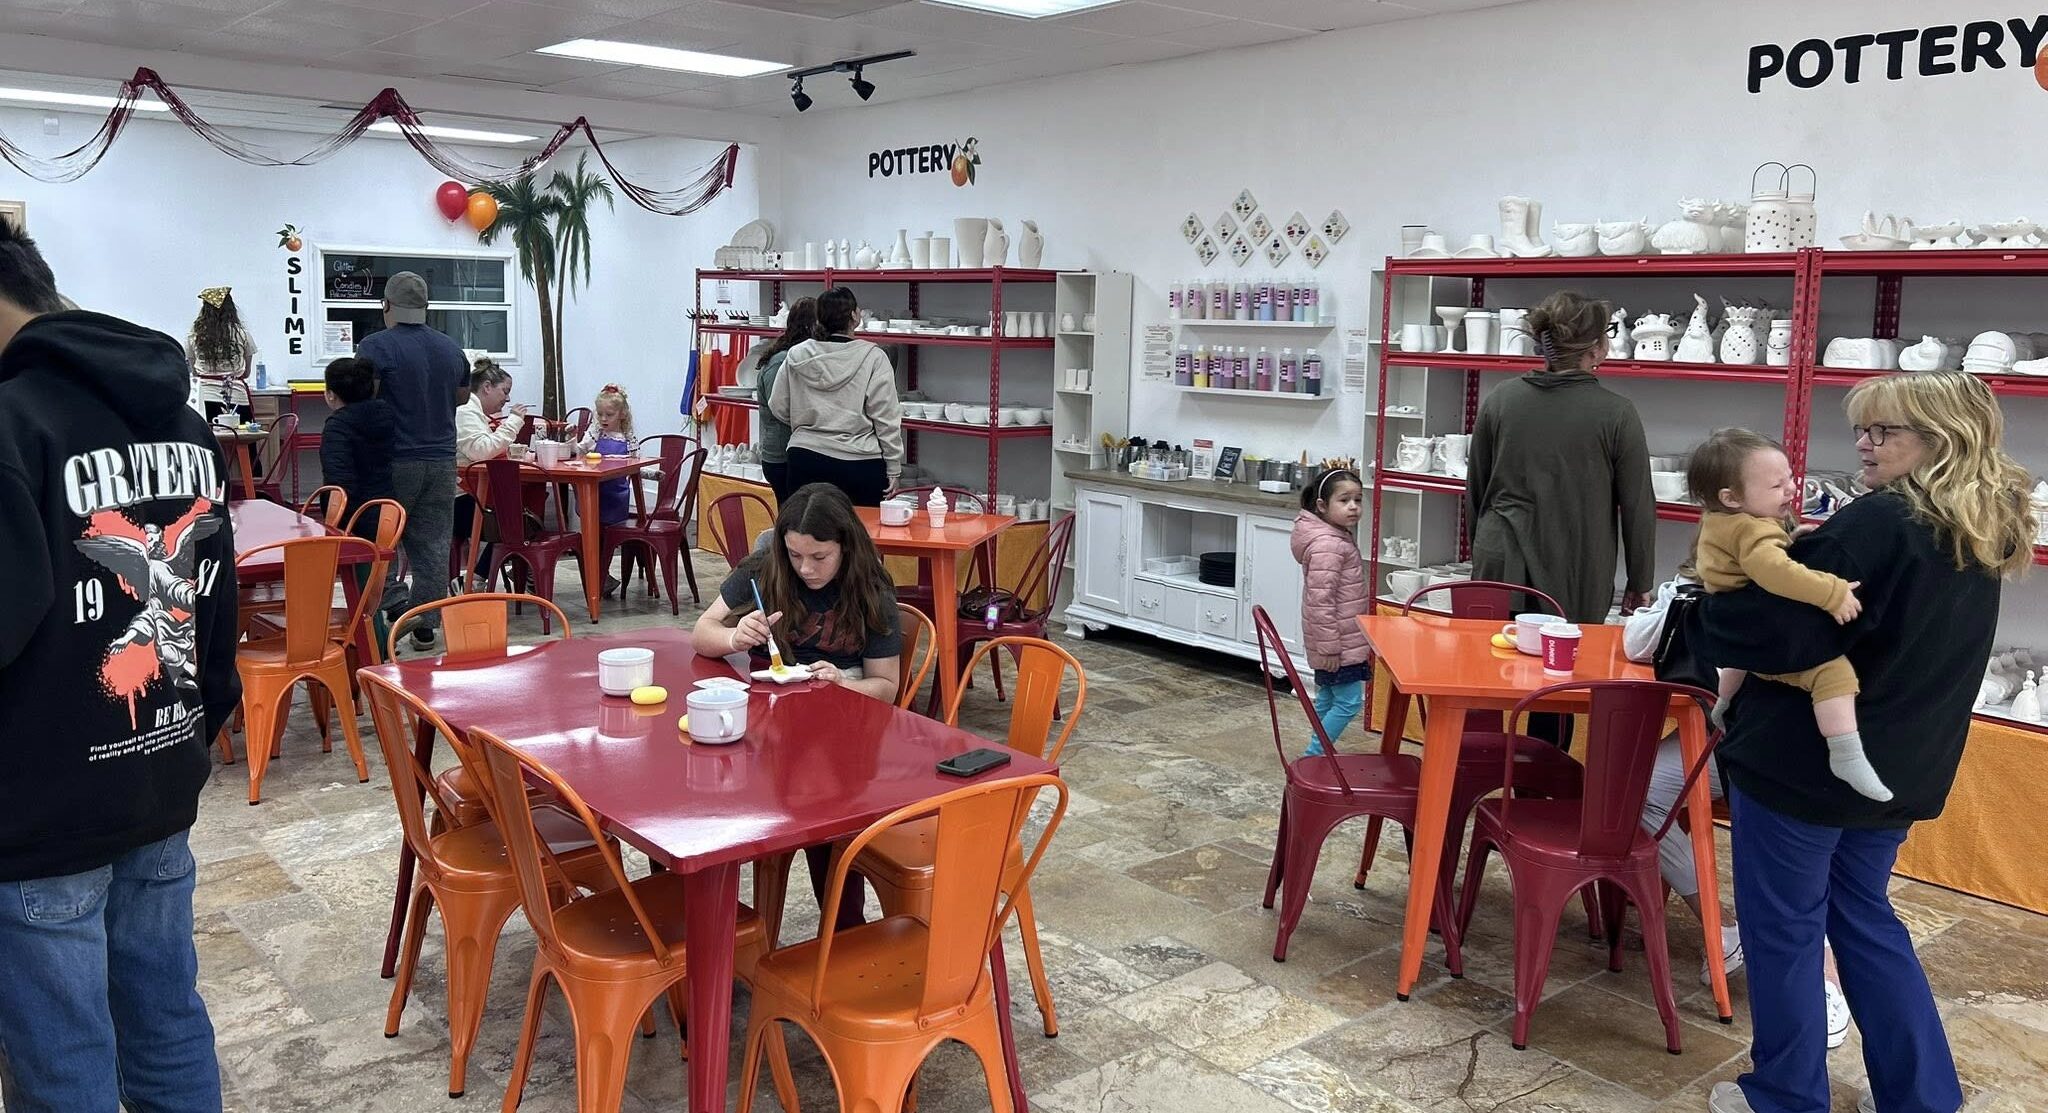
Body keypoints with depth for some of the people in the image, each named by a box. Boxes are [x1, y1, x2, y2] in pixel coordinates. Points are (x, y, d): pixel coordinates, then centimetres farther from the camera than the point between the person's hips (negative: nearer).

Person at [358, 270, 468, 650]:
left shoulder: (376, 346, -9)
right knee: (433, 545, 6)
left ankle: (395, 602, 2)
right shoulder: (450, 347, 9)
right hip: (441, 458, 5)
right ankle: (426, 626, 10)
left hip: (395, 459, -5)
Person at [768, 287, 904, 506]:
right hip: (859, 463, -3)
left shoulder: (797, 356, 2)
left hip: (806, 459, 3)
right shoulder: (873, 358, -8)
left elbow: (778, 407, 10)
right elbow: (886, 419, -7)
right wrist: (893, 468, 0)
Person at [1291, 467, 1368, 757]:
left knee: (1328, 698, 17)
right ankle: (1314, 756, 2)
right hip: (1337, 643, -10)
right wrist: (1329, 648, -23)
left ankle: (1319, 754, 26)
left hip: (1337, 640, 10)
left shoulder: (1340, 537, 9)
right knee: (1349, 702, -5)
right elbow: (1320, 600, -25)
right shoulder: (1326, 545, -23)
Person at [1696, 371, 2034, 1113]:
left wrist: (1692, 620, -8)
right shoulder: (1981, 536, 6)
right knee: (1864, 917, 23)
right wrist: (1794, 560, 15)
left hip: (1801, 760, -8)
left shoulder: (1879, 525, -22)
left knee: (1783, 927, 7)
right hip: (1898, 768, 8)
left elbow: (1782, 628, -24)